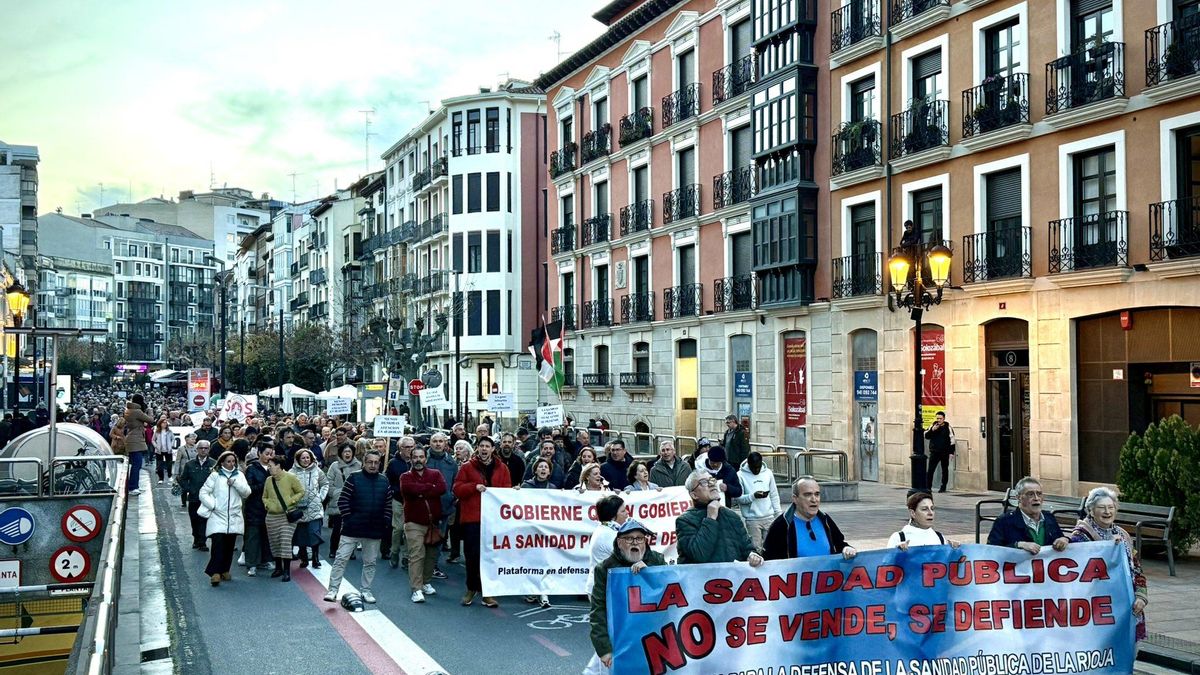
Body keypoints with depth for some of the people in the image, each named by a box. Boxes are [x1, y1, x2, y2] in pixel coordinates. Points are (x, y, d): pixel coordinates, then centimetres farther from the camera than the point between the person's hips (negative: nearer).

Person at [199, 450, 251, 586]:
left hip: (234, 517, 3)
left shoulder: (239, 475, 11)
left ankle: (224, 570, 23)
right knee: (218, 544, -16)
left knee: (229, 546, 9)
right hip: (218, 516, -3)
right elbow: (203, 493, 1)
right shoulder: (215, 476, 3)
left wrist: (235, 482, -11)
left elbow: (247, 492, 2)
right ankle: (215, 572, -15)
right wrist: (213, 505, -10)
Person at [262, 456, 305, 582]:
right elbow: (264, 497, 19)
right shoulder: (269, 480, 7)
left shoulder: (290, 477, -6)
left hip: (287, 516, -5)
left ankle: (287, 571, -6)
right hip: (272, 516, 5)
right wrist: (268, 504, 0)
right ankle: (278, 568, 25)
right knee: (274, 543, 9)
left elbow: (301, 492, -1)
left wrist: (290, 501, -10)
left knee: (286, 542, -12)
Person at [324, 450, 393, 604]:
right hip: (352, 528, -3)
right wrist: (348, 518, -9)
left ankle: (365, 590, 22)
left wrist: (386, 524, 3)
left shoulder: (384, 481, 5)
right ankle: (333, 590, 1)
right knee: (341, 558, -4)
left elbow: (388, 505, 10)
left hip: (375, 530, 3)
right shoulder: (354, 478, -5)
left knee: (370, 562, 10)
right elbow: (342, 501, -6)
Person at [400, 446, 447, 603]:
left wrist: (421, 493, -16)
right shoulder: (406, 476, 4)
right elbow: (407, 488, -19)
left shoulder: (435, 474, 9)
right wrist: (430, 487, -11)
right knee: (416, 555, -10)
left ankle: (426, 583, 27)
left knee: (432, 554, 11)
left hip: (433, 521, 3)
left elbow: (442, 488, -11)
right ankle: (417, 589, -11)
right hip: (414, 523, -3)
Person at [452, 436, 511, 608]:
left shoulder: (502, 468, 11)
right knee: (473, 555, 1)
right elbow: (457, 489, -1)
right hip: (472, 518, -1)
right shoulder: (467, 467, 6)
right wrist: (475, 486, -14)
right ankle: (471, 588, 18)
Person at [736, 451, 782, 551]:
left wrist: (778, 513, 8)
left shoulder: (768, 473, 7)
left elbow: (774, 495, 13)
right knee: (756, 549, -5)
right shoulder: (741, 475, -4)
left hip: (769, 517, 3)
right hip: (752, 519, -3)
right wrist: (753, 496, -20)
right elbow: (737, 498, -7)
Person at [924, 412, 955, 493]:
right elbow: (926, 436, 4)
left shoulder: (948, 427, -1)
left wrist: (951, 452, -5)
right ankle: (928, 487, 0)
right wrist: (932, 430, -13)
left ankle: (943, 487, 15)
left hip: (945, 453, -1)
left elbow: (952, 440, 0)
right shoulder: (932, 426, 6)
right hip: (934, 452, 1)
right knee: (930, 470, -5)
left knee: (945, 470, 7)